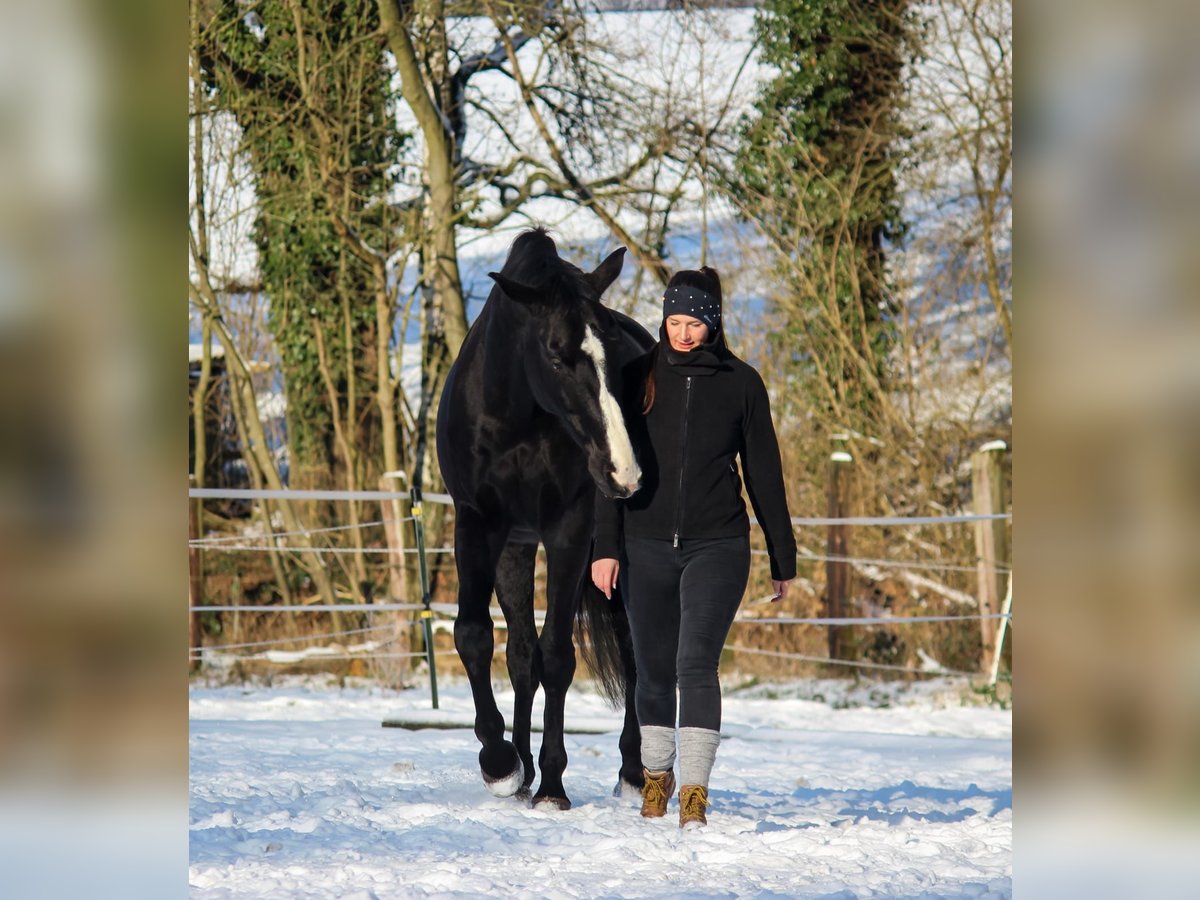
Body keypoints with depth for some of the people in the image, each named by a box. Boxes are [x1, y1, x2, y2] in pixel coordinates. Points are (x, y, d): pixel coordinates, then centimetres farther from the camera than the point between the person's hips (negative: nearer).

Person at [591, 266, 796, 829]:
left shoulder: (741, 383, 2)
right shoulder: (640, 379, 4)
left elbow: (764, 473, 7)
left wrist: (782, 559, 8)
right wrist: (605, 546, -5)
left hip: (717, 548, -2)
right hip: (647, 548, 2)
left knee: (696, 664, -16)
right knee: (653, 670, 9)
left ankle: (695, 792, -19)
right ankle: (656, 773, 31)